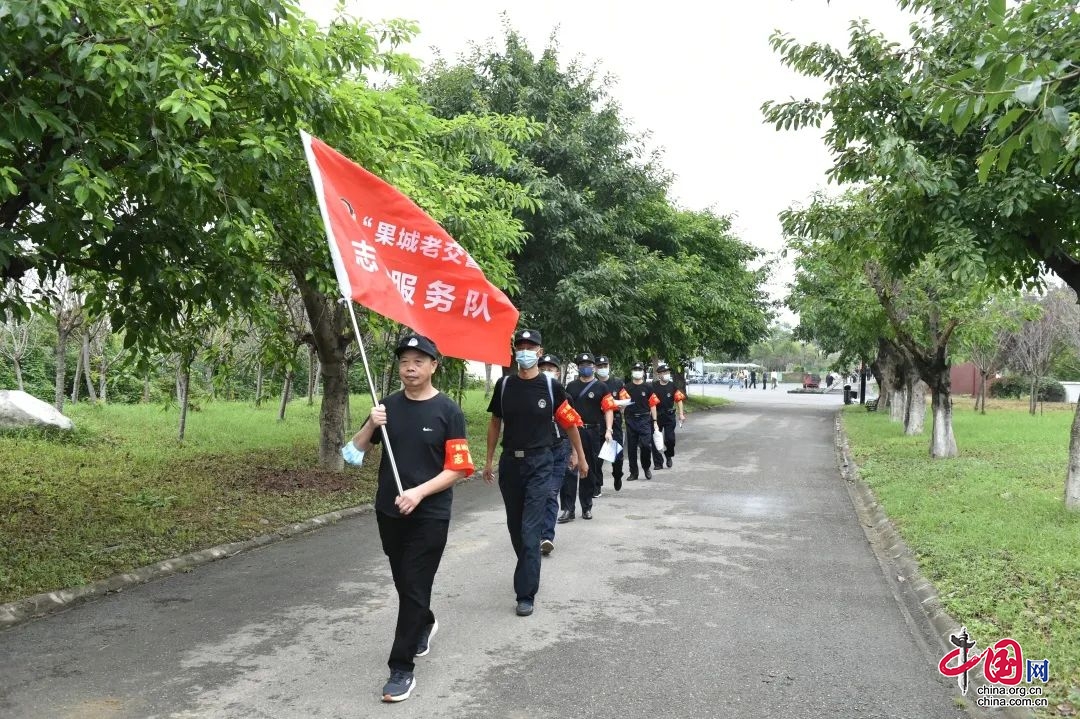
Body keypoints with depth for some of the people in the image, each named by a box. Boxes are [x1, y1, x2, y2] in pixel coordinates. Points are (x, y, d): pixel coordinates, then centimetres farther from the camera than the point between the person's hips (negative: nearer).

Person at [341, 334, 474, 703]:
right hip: (388, 512, 5)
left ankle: (402, 669, 10)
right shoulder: (388, 406, 2)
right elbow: (355, 452, 6)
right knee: (404, 583, 20)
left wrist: (419, 492, -22)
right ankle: (425, 624, 48)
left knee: (414, 588, -1)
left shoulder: (448, 411, -9)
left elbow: (457, 468, -10)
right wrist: (370, 426, -14)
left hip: (429, 516, -5)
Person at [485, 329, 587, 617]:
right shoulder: (504, 385, 2)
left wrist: (581, 457, 9)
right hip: (509, 462, 4)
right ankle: (529, 570, 38)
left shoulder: (551, 386, -5)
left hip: (539, 464, -4)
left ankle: (526, 594, -2)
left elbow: (570, 423, 4)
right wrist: (489, 460, 13)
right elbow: (495, 423, 12)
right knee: (515, 526, 15)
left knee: (530, 529, -7)